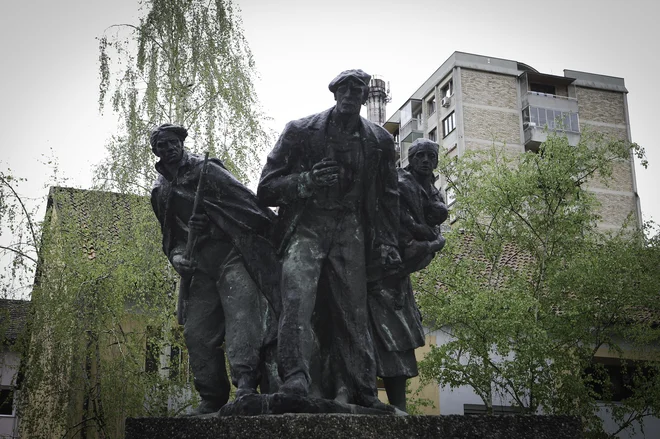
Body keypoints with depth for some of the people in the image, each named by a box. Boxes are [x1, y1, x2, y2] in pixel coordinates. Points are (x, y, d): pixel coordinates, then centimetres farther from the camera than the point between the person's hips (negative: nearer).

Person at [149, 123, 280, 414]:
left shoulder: (206, 170, 2)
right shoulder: (160, 192, 19)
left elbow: (246, 201, -5)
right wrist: (176, 255, 3)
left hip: (232, 254, -6)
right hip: (201, 267, 6)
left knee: (241, 314, -21)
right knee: (197, 332, 2)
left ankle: (245, 384, -29)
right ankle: (212, 398, 11)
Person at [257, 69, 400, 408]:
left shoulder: (379, 141, 12)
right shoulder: (300, 132, 4)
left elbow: (388, 197, 20)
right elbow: (267, 189, 3)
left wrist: (387, 243, 10)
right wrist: (307, 181, -15)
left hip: (350, 230, 2)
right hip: (307, 224, -2)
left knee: (353, 314, -1)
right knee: (297, 295, -25)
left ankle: (362, 395, 5)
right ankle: (295, 378, -32)